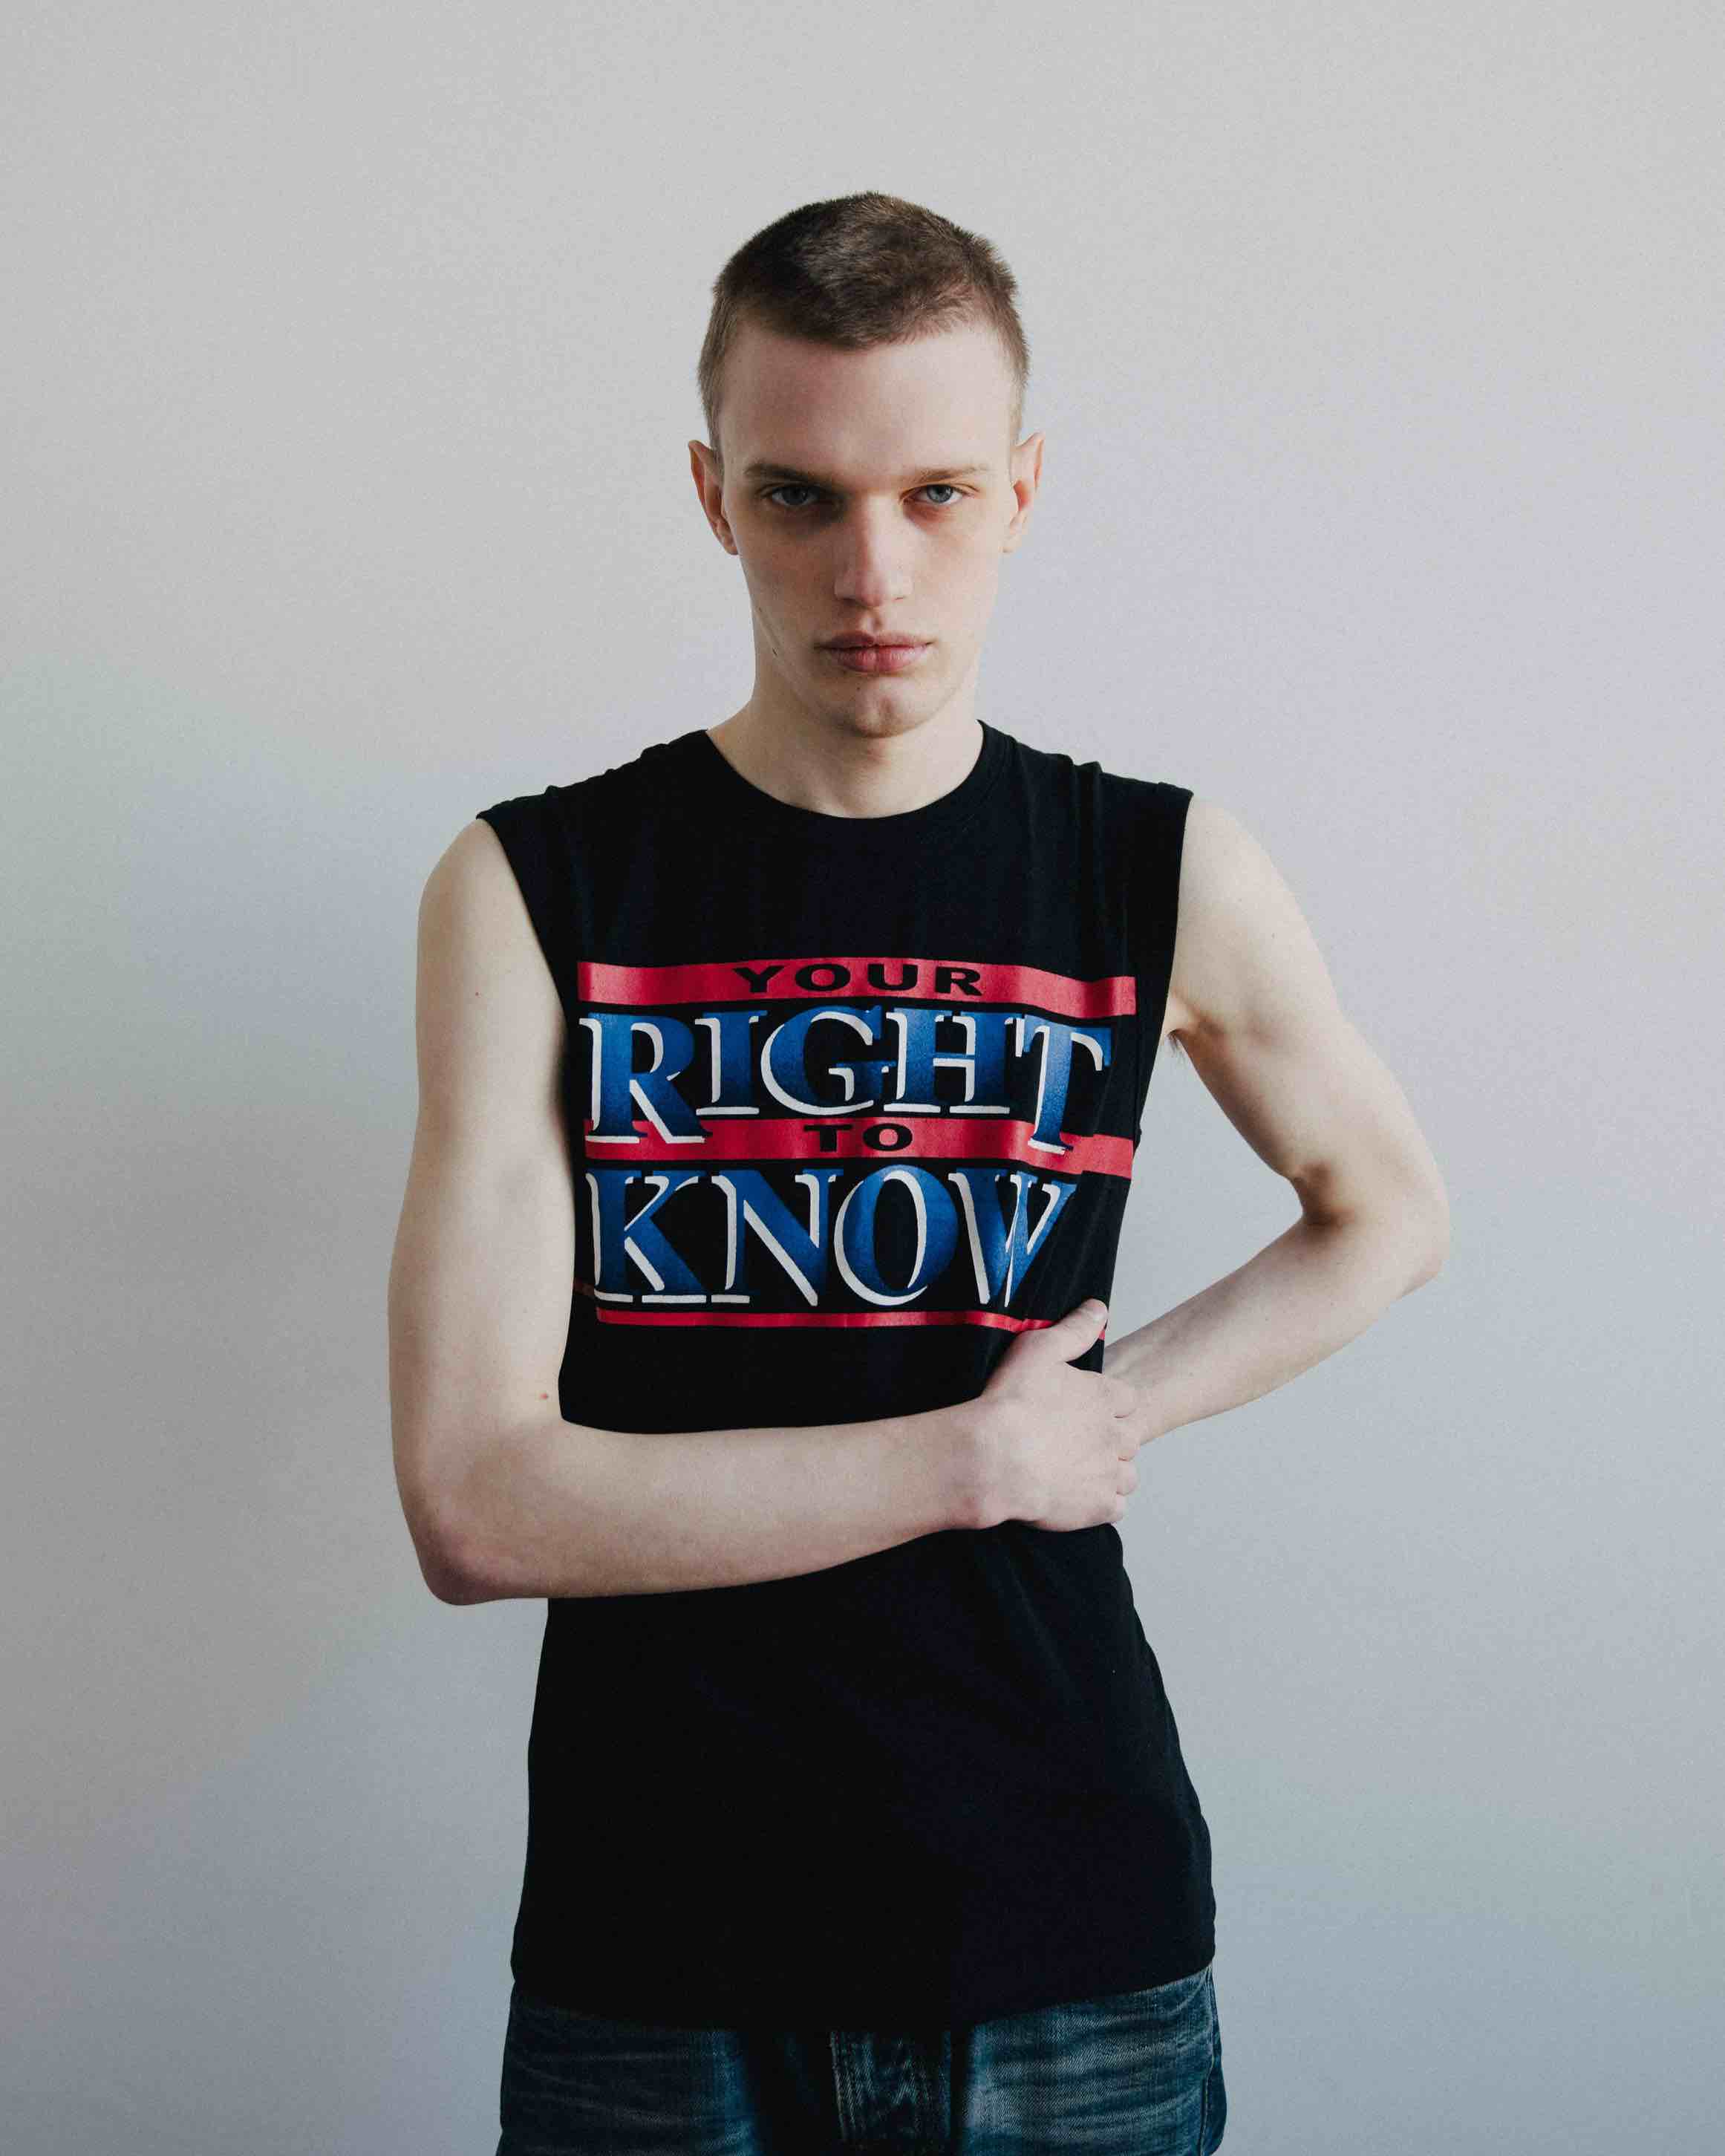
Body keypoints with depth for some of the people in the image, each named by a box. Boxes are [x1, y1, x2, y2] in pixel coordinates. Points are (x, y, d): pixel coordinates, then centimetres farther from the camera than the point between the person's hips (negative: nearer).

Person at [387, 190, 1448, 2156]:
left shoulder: (1167, 877, -2)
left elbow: (1387, 1212, 15)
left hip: (1077, 1934, 1)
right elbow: (473, 1503, -14)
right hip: (654, 1950, -1)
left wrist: (1118, 1407, 0)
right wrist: (987, 1454, -11)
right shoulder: (532, 891, -7)